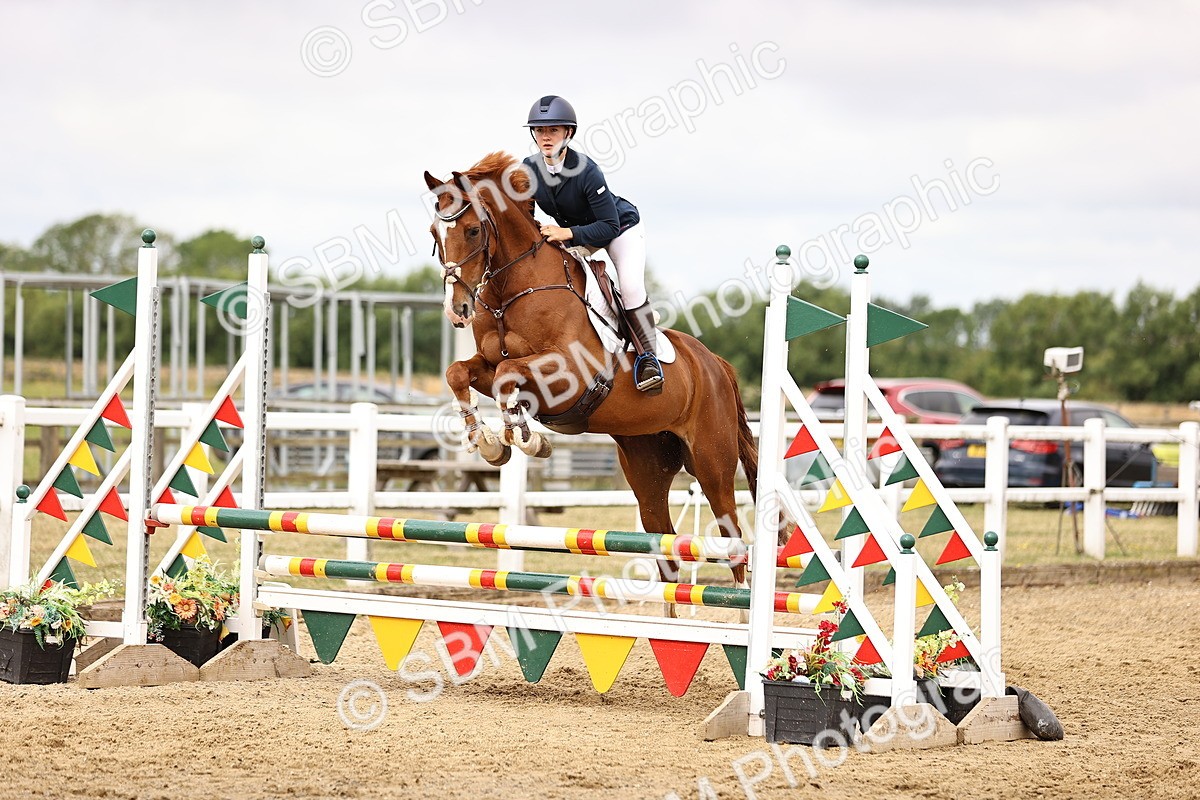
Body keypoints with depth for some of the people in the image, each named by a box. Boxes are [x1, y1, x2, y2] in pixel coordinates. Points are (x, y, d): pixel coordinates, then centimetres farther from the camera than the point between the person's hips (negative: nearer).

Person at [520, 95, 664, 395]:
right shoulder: (529, 169, -17)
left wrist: (568, 233, -42)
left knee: (630, 287, -26)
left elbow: (609, 226, -33)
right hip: (573, 235, 6)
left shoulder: (586, 170, -34)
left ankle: (647, 355, -13)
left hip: (622, 227, -6)